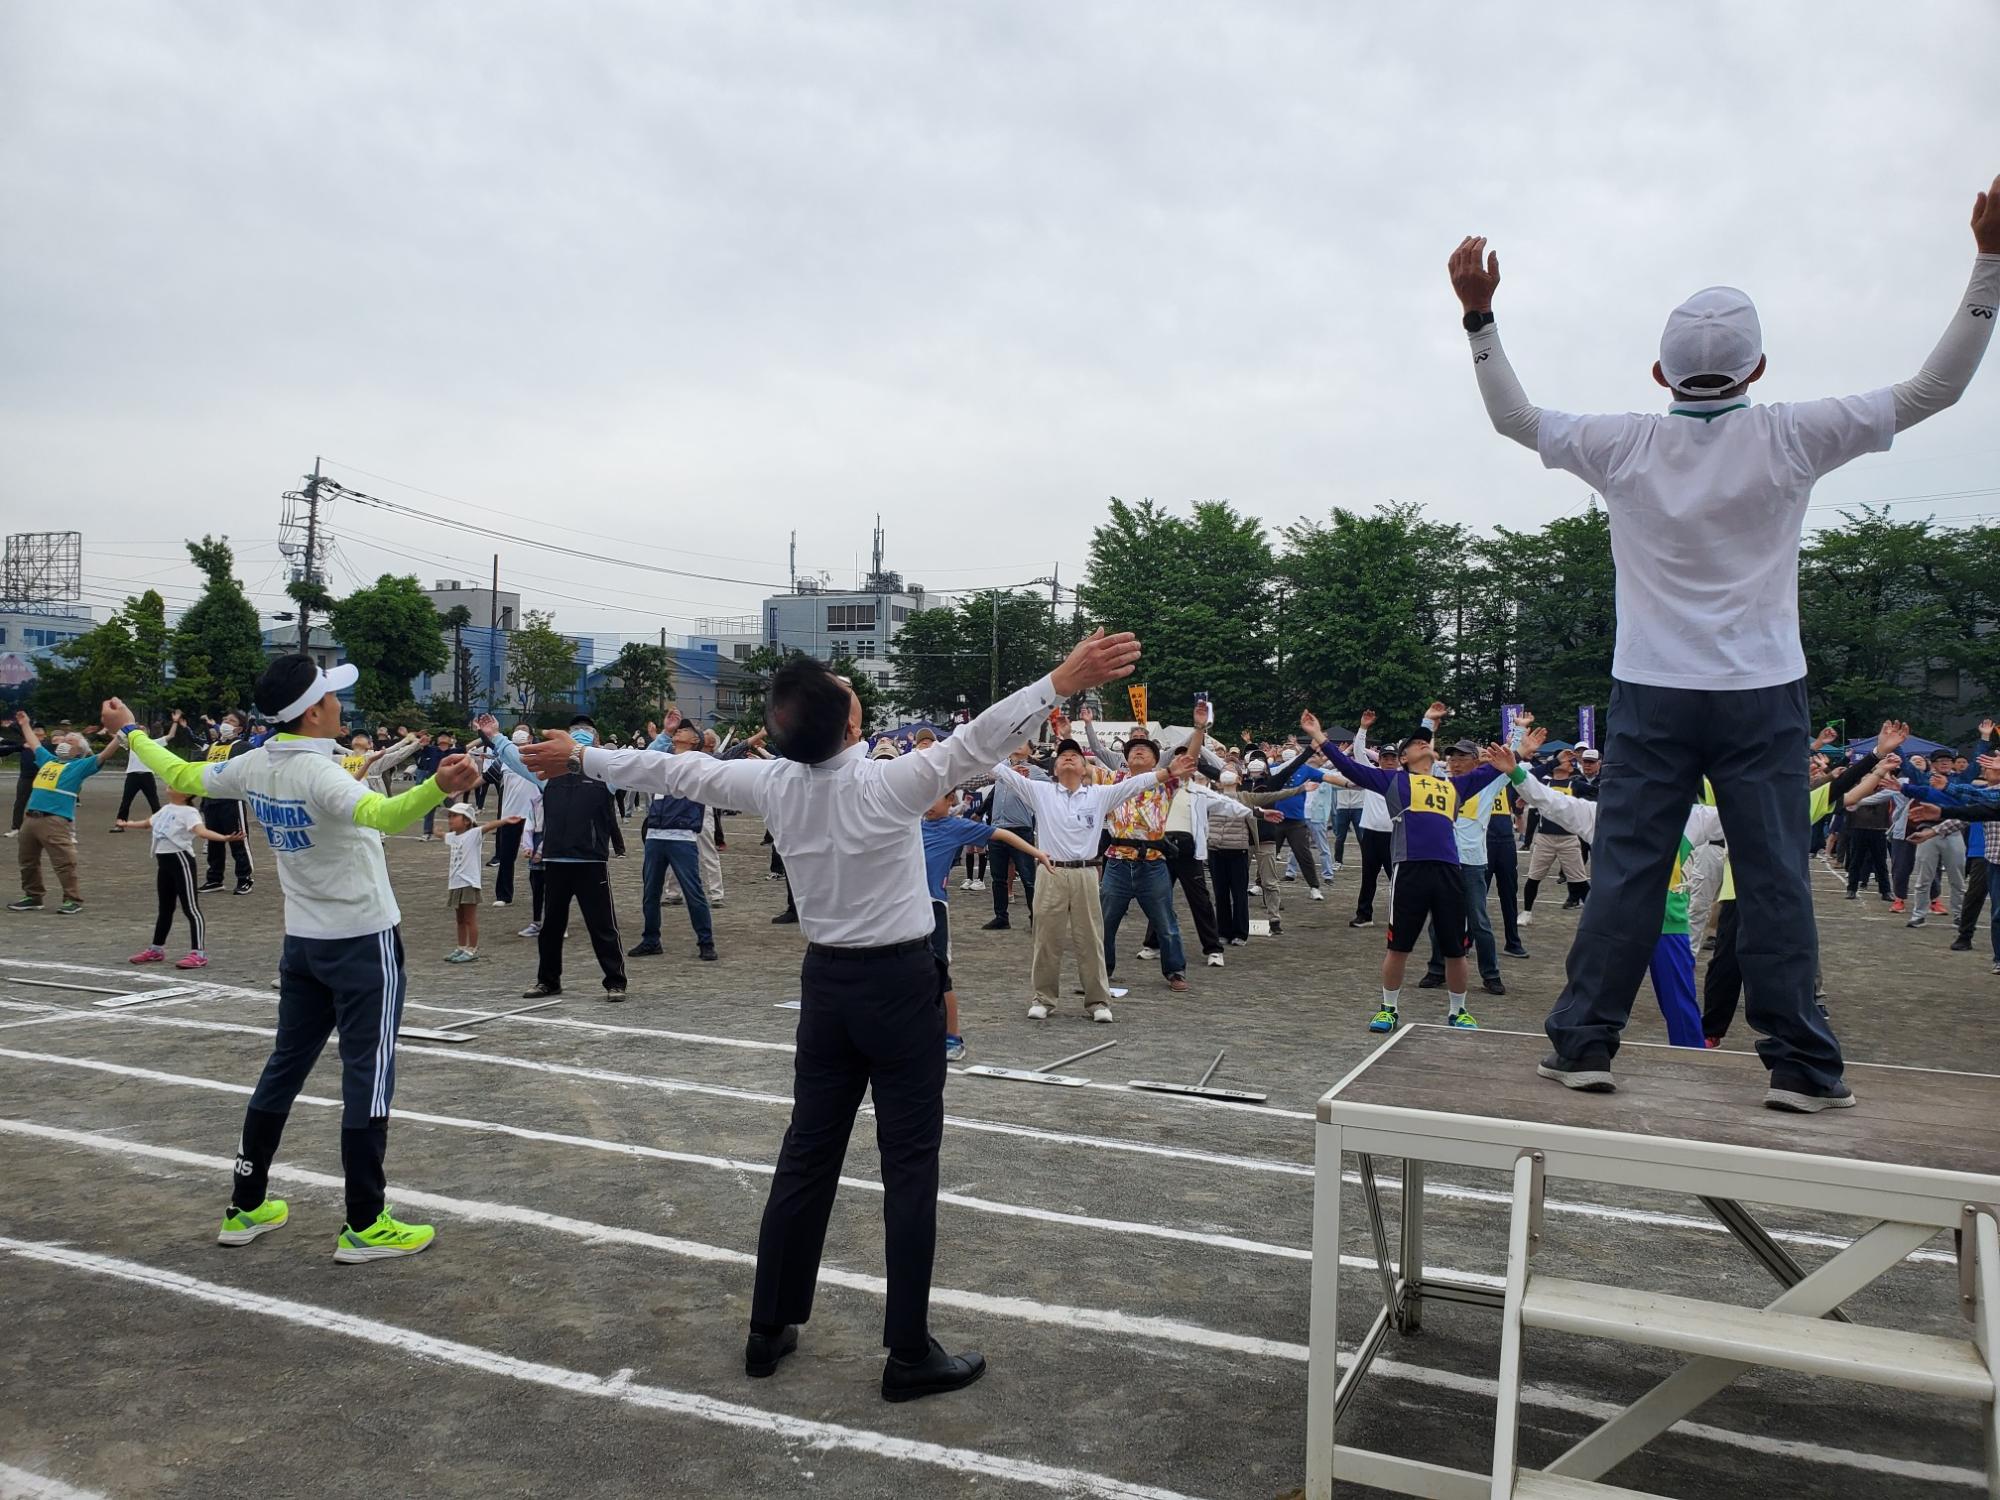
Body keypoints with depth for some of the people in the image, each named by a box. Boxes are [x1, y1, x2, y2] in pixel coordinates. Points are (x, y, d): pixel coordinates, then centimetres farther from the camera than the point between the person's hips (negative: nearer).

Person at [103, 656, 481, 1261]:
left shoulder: (255, 765, -1)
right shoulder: (317, 772, -23)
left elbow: (182, 777, 17)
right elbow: (379, 813, -44)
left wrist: (129, 732, 35)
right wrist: (437, 787, -63)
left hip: (303, 941, 8)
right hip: (364, 941, -8)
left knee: (285, 1067, 17)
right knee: (367, 1078, -2)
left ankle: (246, 1206, 27)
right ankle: (365, 1226, 3)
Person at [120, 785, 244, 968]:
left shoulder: (188, 812, -13)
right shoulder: (166, 809, 14)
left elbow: (202, 831, -30)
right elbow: (148, 822, 34)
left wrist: (224, 837, -49)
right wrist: (126, 824, 52)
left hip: (180, 859, -9)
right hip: (163, 860, 9)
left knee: (190, 907, -8)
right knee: (165, 908, 20)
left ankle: (198, 953, -9)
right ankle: (156, 949, 32)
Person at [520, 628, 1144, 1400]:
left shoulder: (772, 784, -5)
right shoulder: (890, 783, -19)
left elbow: (677, 770, 5)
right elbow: (976, 741, -29)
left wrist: (580, 757, 18)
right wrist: (1064, 680, -33)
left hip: (826, 982, 5)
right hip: (900, 983, -5)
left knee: (806, 1156, 14)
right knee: (909, 1166, 3)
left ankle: (769, 1330, 26)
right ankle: (909, 1354, 10)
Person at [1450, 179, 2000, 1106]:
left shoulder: (1623, 447, -3)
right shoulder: (1792, 440, -4)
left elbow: (1514, 418, 9)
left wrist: (1478, 314, 10)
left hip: (1651, 697, 1)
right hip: (1761, 698, -1)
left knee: (1623, 873, 3)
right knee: (1776, 879, 4)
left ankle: (1583, 1045, 7)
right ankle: (1799, 1065, 9)